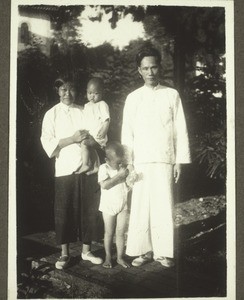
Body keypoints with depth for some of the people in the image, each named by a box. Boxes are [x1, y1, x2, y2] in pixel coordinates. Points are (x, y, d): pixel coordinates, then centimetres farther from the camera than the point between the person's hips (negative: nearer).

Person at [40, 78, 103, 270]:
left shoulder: (85, 111, 11)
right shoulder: (52, 114, 5)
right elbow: (47, 143, -4)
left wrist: (90, 140, -12)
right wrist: (72, 139, -14)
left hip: (88, 167, 2)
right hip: (65, 169, -2)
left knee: (89, 210, 5)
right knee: (64, 211, 0)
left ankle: (86, 250, 19)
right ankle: (65, 253, 14)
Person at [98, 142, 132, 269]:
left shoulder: (123, 168, 3)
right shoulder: (104, 168, -9)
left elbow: (128, 185, 7)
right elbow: (104, 185, -23)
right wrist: (119, 176, -26)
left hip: (123, 206, 3)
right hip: (109, 206, -3)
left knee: (121, 233, 5)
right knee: (109, 232, 7)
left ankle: (120, 257, 15)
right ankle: (108, 257, 20)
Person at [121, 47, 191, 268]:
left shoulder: (172, 95, 5)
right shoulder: (133, 98, 8)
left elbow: (180, 130, 4)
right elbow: (127, 133, 7)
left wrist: (179, 161, -1)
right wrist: (128, 162, 0)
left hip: (164, 160, -1)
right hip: (140, 161, 1)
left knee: (163, 206, -2)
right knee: (140, 206, 1)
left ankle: (163, 251, 7)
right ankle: (144, 250, 11)